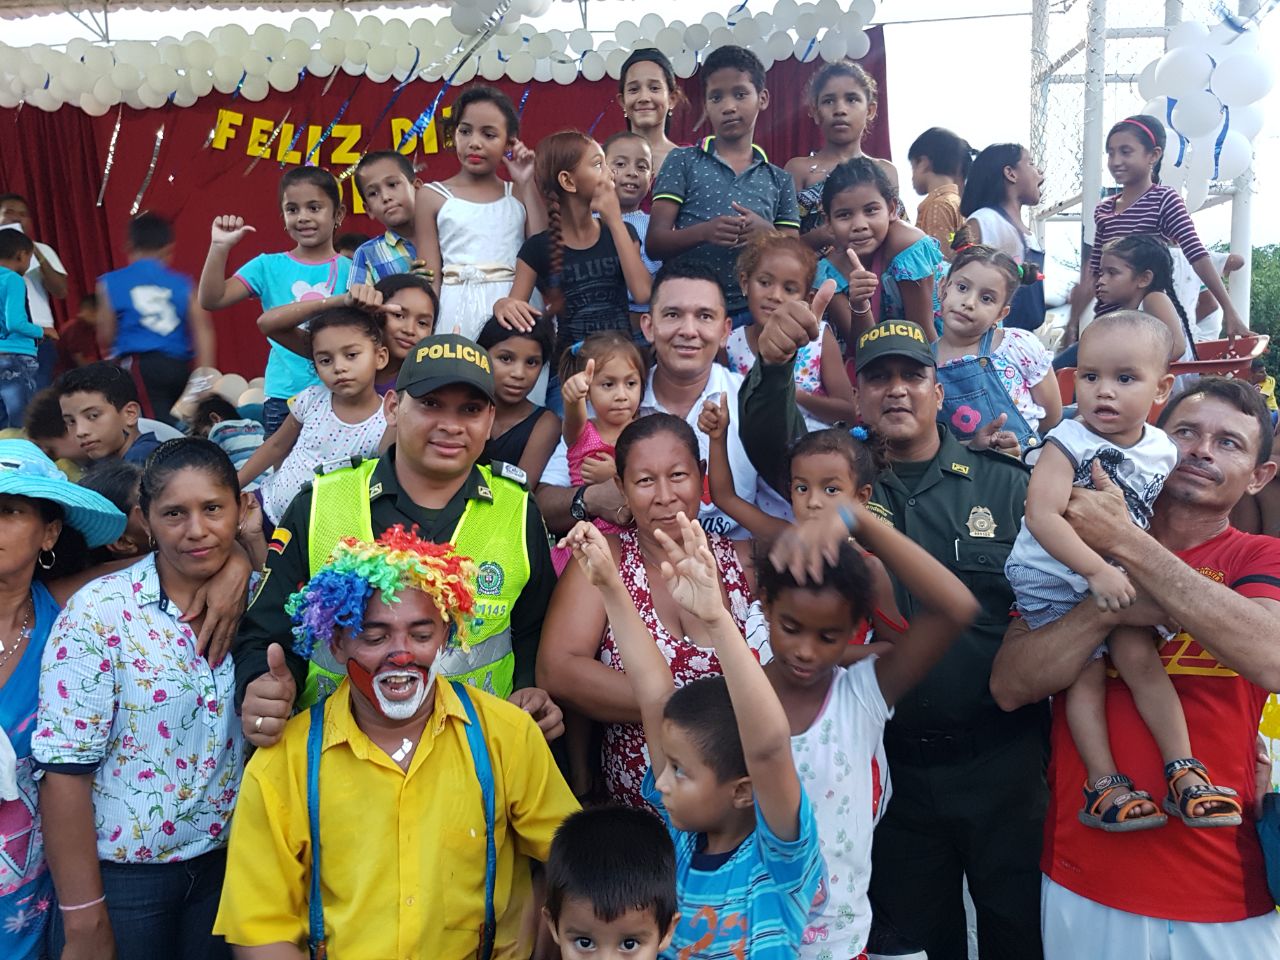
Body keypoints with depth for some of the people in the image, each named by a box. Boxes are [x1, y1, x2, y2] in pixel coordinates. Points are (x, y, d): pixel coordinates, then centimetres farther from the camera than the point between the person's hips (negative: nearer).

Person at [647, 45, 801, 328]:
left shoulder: (779, 179, 13)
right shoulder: (682, 161, 6)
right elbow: (654, 243, -1)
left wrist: (769, 234, -11)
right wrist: (703, 232, -20)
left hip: (753, 312, 2)